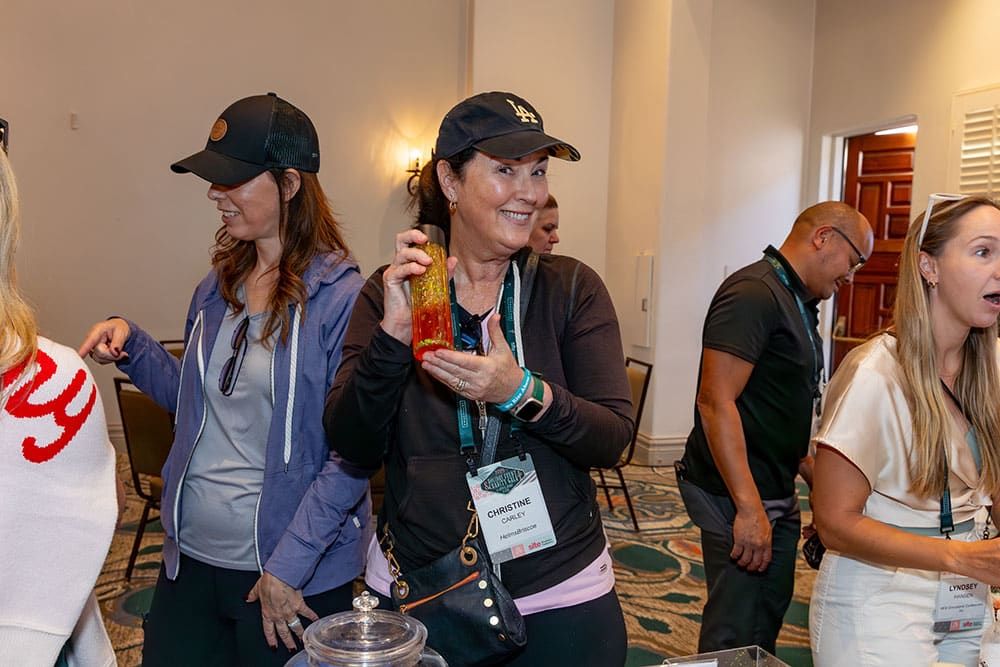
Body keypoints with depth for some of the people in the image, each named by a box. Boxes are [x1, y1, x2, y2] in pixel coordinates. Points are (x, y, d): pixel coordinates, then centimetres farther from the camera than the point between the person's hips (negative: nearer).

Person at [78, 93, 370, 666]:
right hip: (190, 555, 6)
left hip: (293, 575, -6)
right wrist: (131, 346, 2)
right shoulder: (219, 287, 5)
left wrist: (289, 565, -18)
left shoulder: (343, 297, -17)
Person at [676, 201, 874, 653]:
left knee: (768, 624, 21)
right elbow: (715, 402, -25)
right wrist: (748, 508, -27)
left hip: (779, 495, 10)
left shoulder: (799, 302, 14)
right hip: (739, 497, -10)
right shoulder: (754, 293, -17)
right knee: (736, 638, 0)